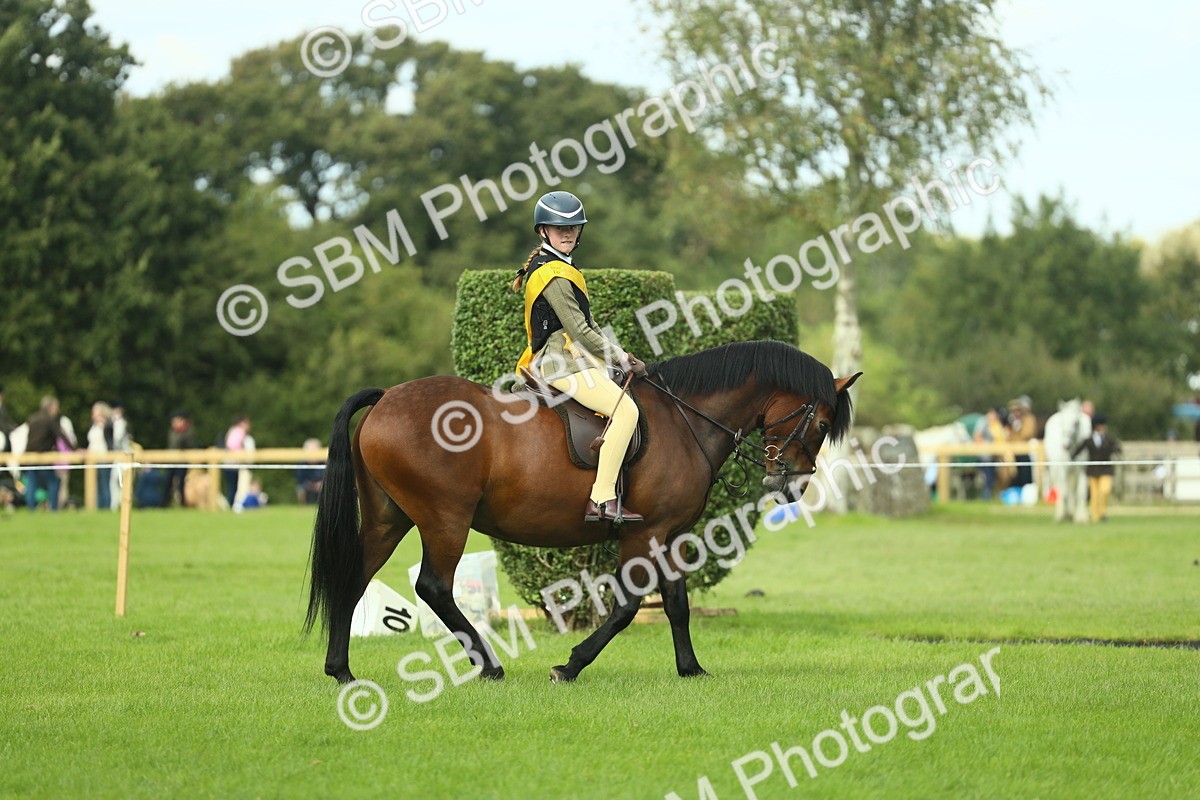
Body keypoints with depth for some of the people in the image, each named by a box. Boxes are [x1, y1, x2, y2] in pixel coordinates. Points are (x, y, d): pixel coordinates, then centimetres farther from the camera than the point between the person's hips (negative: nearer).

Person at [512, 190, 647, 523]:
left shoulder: (563, 268, 20)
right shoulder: (553, 275, -13)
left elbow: (587, 323, 24)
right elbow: (580, 331, -16)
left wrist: (619, 353, 12)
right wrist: (622, 359, -9)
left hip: (577, 358, 11)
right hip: (562, 361, -11)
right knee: (625, 410, -23)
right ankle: (603, 500, -29)